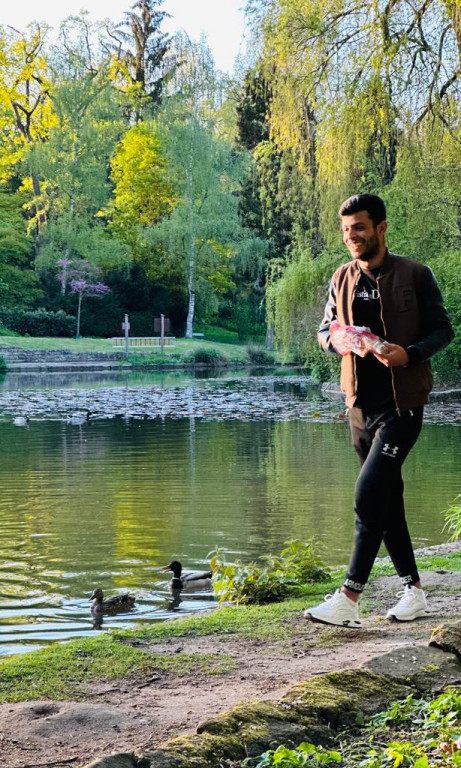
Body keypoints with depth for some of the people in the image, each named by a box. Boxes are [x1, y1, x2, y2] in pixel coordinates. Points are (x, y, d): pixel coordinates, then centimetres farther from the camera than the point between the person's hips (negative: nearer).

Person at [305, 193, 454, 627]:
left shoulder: (414, 275, -5)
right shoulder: (342, 279, 9)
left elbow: (443, 329, -2)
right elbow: (324, 331, 15)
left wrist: (409, 354, -21)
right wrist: (336, 336, -9)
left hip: (401, 404, -6)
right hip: (360, 404, 6)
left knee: (369, 493, -16)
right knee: (386, 498, 11)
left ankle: (349, 600, -13)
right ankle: (413, 591, 23)